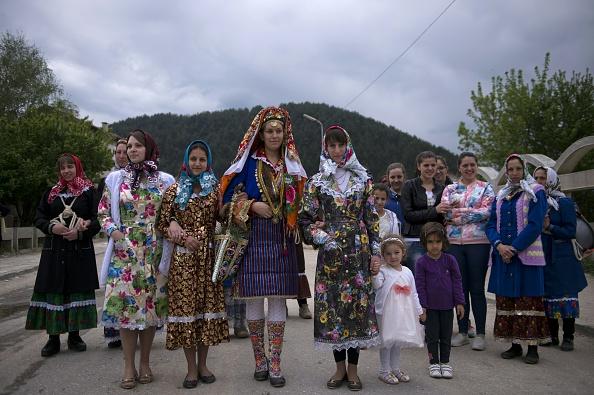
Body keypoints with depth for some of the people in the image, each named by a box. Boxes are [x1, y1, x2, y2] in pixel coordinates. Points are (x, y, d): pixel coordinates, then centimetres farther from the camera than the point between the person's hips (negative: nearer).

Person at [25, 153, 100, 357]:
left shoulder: (88, 191, 3)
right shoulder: (51, 193, 11)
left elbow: (97, 220, -1)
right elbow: (39, 218, 10)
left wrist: (80, 232, -16)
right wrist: (52, 227, -10)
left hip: (80, 249, -2)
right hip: (54, 250, 2)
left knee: (78, 290, 1)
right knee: (53, 291, 0)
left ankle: (74, 335, 13)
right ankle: (53, 338, 8)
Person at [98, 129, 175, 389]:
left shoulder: (165, 180, 6)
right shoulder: (115, 179, 8)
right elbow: (103, 212, 10)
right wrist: (113, 231, -7)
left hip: (154, 253, 0)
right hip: (123, 252, 0)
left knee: (151, 303, 3)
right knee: (124, 303, -3)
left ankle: (145, 362, 18)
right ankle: (129, 365, 9)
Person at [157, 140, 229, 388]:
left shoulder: (216, 189, 7)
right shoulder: (174, 190, 7)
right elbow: (162, 223, 4)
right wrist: (185, 239, -8)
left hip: (208, 257, 1)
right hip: (183, 257, 0)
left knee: (206, 304, 5)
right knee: (185, 305, 0)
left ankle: (202, 364, 20)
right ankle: (191, 367, 14)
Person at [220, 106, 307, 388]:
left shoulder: (292, 165, 12)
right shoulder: (248, 162, 5)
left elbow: (299, 203, 16)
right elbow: (229, 198, 2)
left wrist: (294, 221, -3)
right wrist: (252, 205, -12)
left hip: (282, 240, 2)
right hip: (253, 239, -1)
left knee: (278, 298, 1)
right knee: (254, 298, 2)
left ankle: (275, 363, 10)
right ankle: (259, 359, 18)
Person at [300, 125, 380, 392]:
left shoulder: (363, 179, 7)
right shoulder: (317, 182, 3)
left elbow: (372, 218, 7)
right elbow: (306, 219, 2)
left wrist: (375, 250, 2)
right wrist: (321, 238, -14)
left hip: (359, 251, 1)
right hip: (331, 252, -1)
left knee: (359, 304, 2)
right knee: (332, 304, 3)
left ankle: (353, 369, 16)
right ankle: (340, 367, 19)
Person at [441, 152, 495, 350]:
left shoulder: (485, 188, 6)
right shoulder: (450, 189, 11)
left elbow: (487, 212, -8)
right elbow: (445, 212, -2)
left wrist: (458, 212, -9)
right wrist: (472, 212, -11)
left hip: (478, 242, -2)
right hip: (454, 243, 2)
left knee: (477, 289, 2)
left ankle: (480, 334, 12)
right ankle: (462, 332, 18)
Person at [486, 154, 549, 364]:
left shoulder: (536, 192, 0)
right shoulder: (500, 195, 15)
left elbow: (535, 225, -10)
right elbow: (491, 225, 9)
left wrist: (514, 248, -15)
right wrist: (499, 245, -10)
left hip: (527, 255, -5)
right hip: (502, 256, 5)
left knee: (528, 299, -3)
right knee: (505, 299, 6)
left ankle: (532, 347, 5)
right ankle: (515, 345, 16)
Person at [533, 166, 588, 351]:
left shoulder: (565, 202, -6)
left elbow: (570, 232, -11)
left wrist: (549, 227, -21)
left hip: (562, 258, -4)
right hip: (542, 258, 4)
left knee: (565, 295, 1)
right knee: (547, 296, 9)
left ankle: (568, 337, 12)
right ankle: (552, 335, 20)